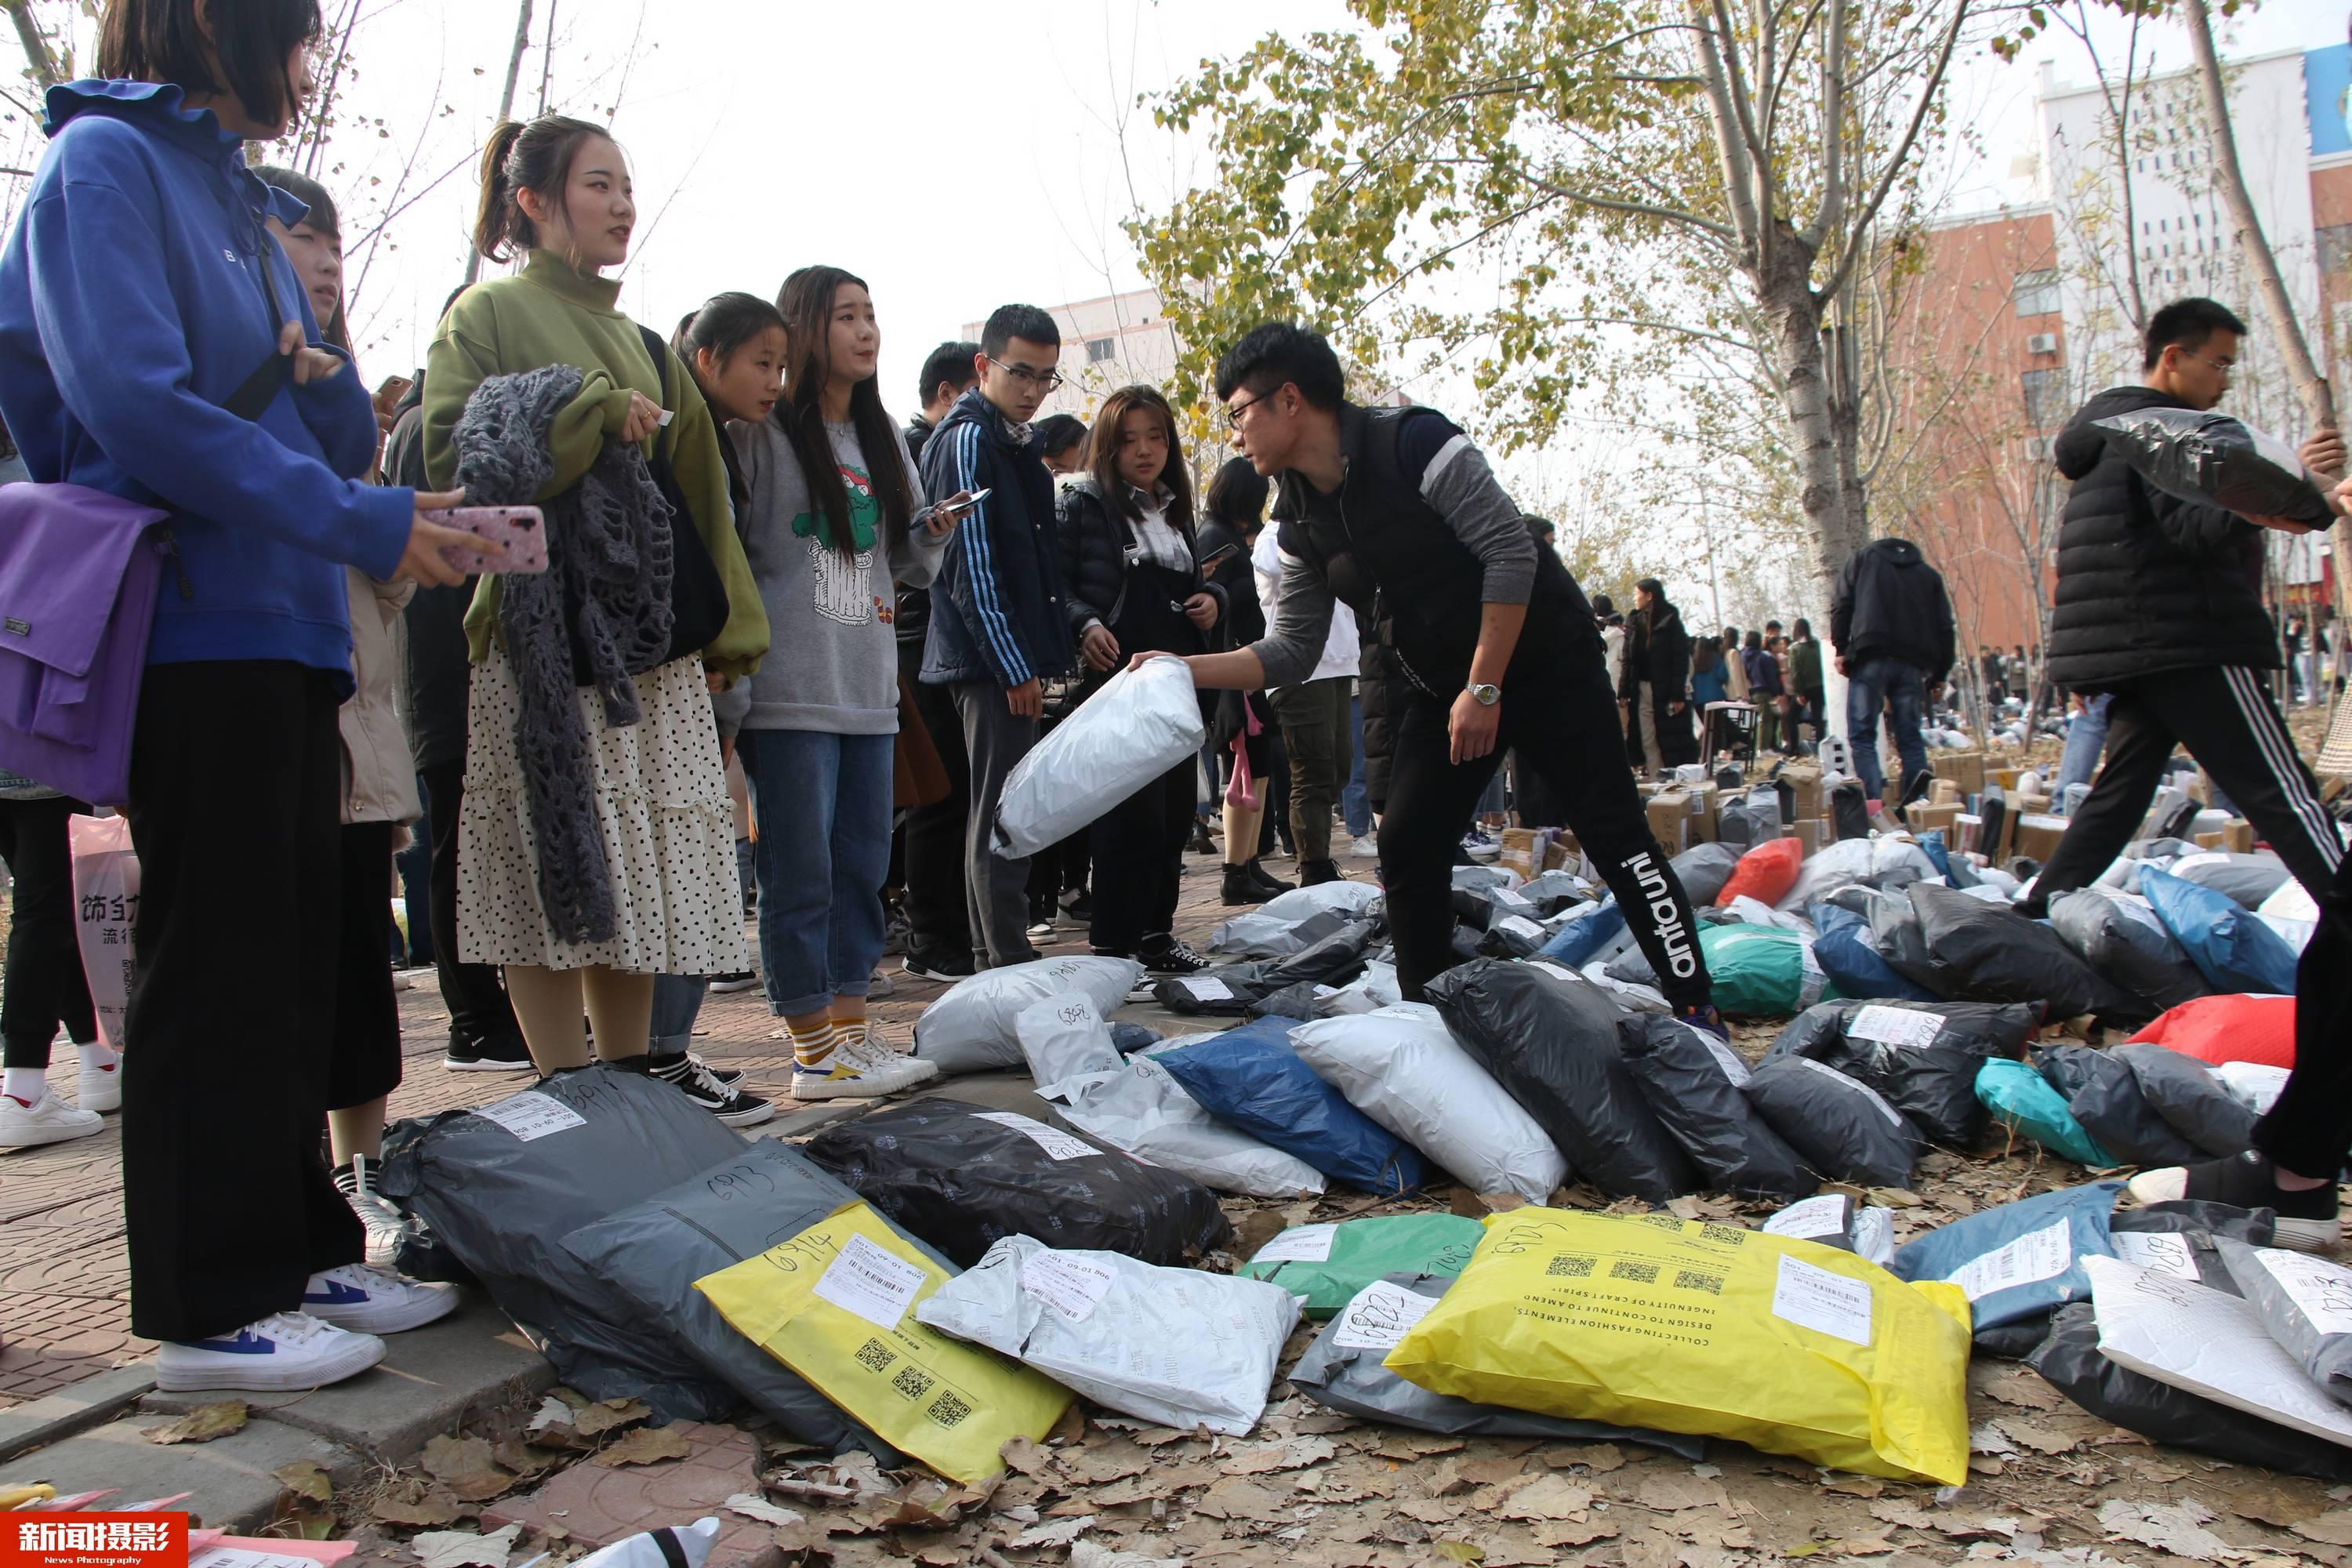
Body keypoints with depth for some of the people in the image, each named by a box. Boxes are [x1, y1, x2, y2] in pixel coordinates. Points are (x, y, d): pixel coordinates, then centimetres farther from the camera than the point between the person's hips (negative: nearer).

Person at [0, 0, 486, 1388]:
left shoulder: (240, 200, 21)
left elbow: (342, 435, 21)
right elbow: (137, 402, -18)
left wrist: (323, 377, -1)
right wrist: (360, 522, -18)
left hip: (282, 628, 8)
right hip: (192, 631, -8)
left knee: (297, 957, 11)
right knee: (214, 962, -5)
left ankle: (298, 1251, 21)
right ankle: (210, 1309, 5)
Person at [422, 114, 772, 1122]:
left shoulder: (640, 344, 23)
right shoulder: (488, 314, 4)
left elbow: (697, 489, 20)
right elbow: (454, 454, -10)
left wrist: (726, 625, 13)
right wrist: (592, 413, -13)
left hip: (649, 638, 6)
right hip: (541, 631, -6)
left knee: (641, 862, 6)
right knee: (553, 862, -5)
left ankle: (635, 1074, 15)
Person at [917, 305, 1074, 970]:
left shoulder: (1016, 441, 19)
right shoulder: (968, 440, -11)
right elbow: (971, 565, -17)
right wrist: (1013, 666, -18)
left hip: (1013, 662, 10)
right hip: (991, 661, -10)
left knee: (1000, 811, 14)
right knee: (1003, 816, -8)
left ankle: (997, 959, 22)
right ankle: (1009, 966, -5)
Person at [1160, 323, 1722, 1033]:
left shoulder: (1412, 443, -19)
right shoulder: (1299, 522, 2)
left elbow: (1512, 554, -22)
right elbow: (1293, 650, 5)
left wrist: (1485, 688, -21)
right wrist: (1184, 669, -7)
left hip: (1537, 659, -6)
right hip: (1435, 685, 7)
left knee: (1612, 830, -8)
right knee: (1406, 847, -2)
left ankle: (1697, 1010, 0)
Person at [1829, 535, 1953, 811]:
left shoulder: (1862, 558, 19)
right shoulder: (1929, 574, 25)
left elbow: (1841, 604, 5)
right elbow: (1944, 626, 17)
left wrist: (1841, 649, 5)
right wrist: (1939, 675, 18)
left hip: (1871, 656, -3)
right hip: (1912, 663, 3)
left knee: (1862, 736, -6)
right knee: (1910, 737, 9)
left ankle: (1874, 805, -21)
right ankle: (1918, 803, -5)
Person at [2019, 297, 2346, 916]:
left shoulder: (2105, 426, 23)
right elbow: (2196, 529, -23)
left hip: (2131, 649, 9)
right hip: (2189, 643, -9)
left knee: (2121, 791, 11)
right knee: (2284, 795, -11)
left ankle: (2039, 915, 8)